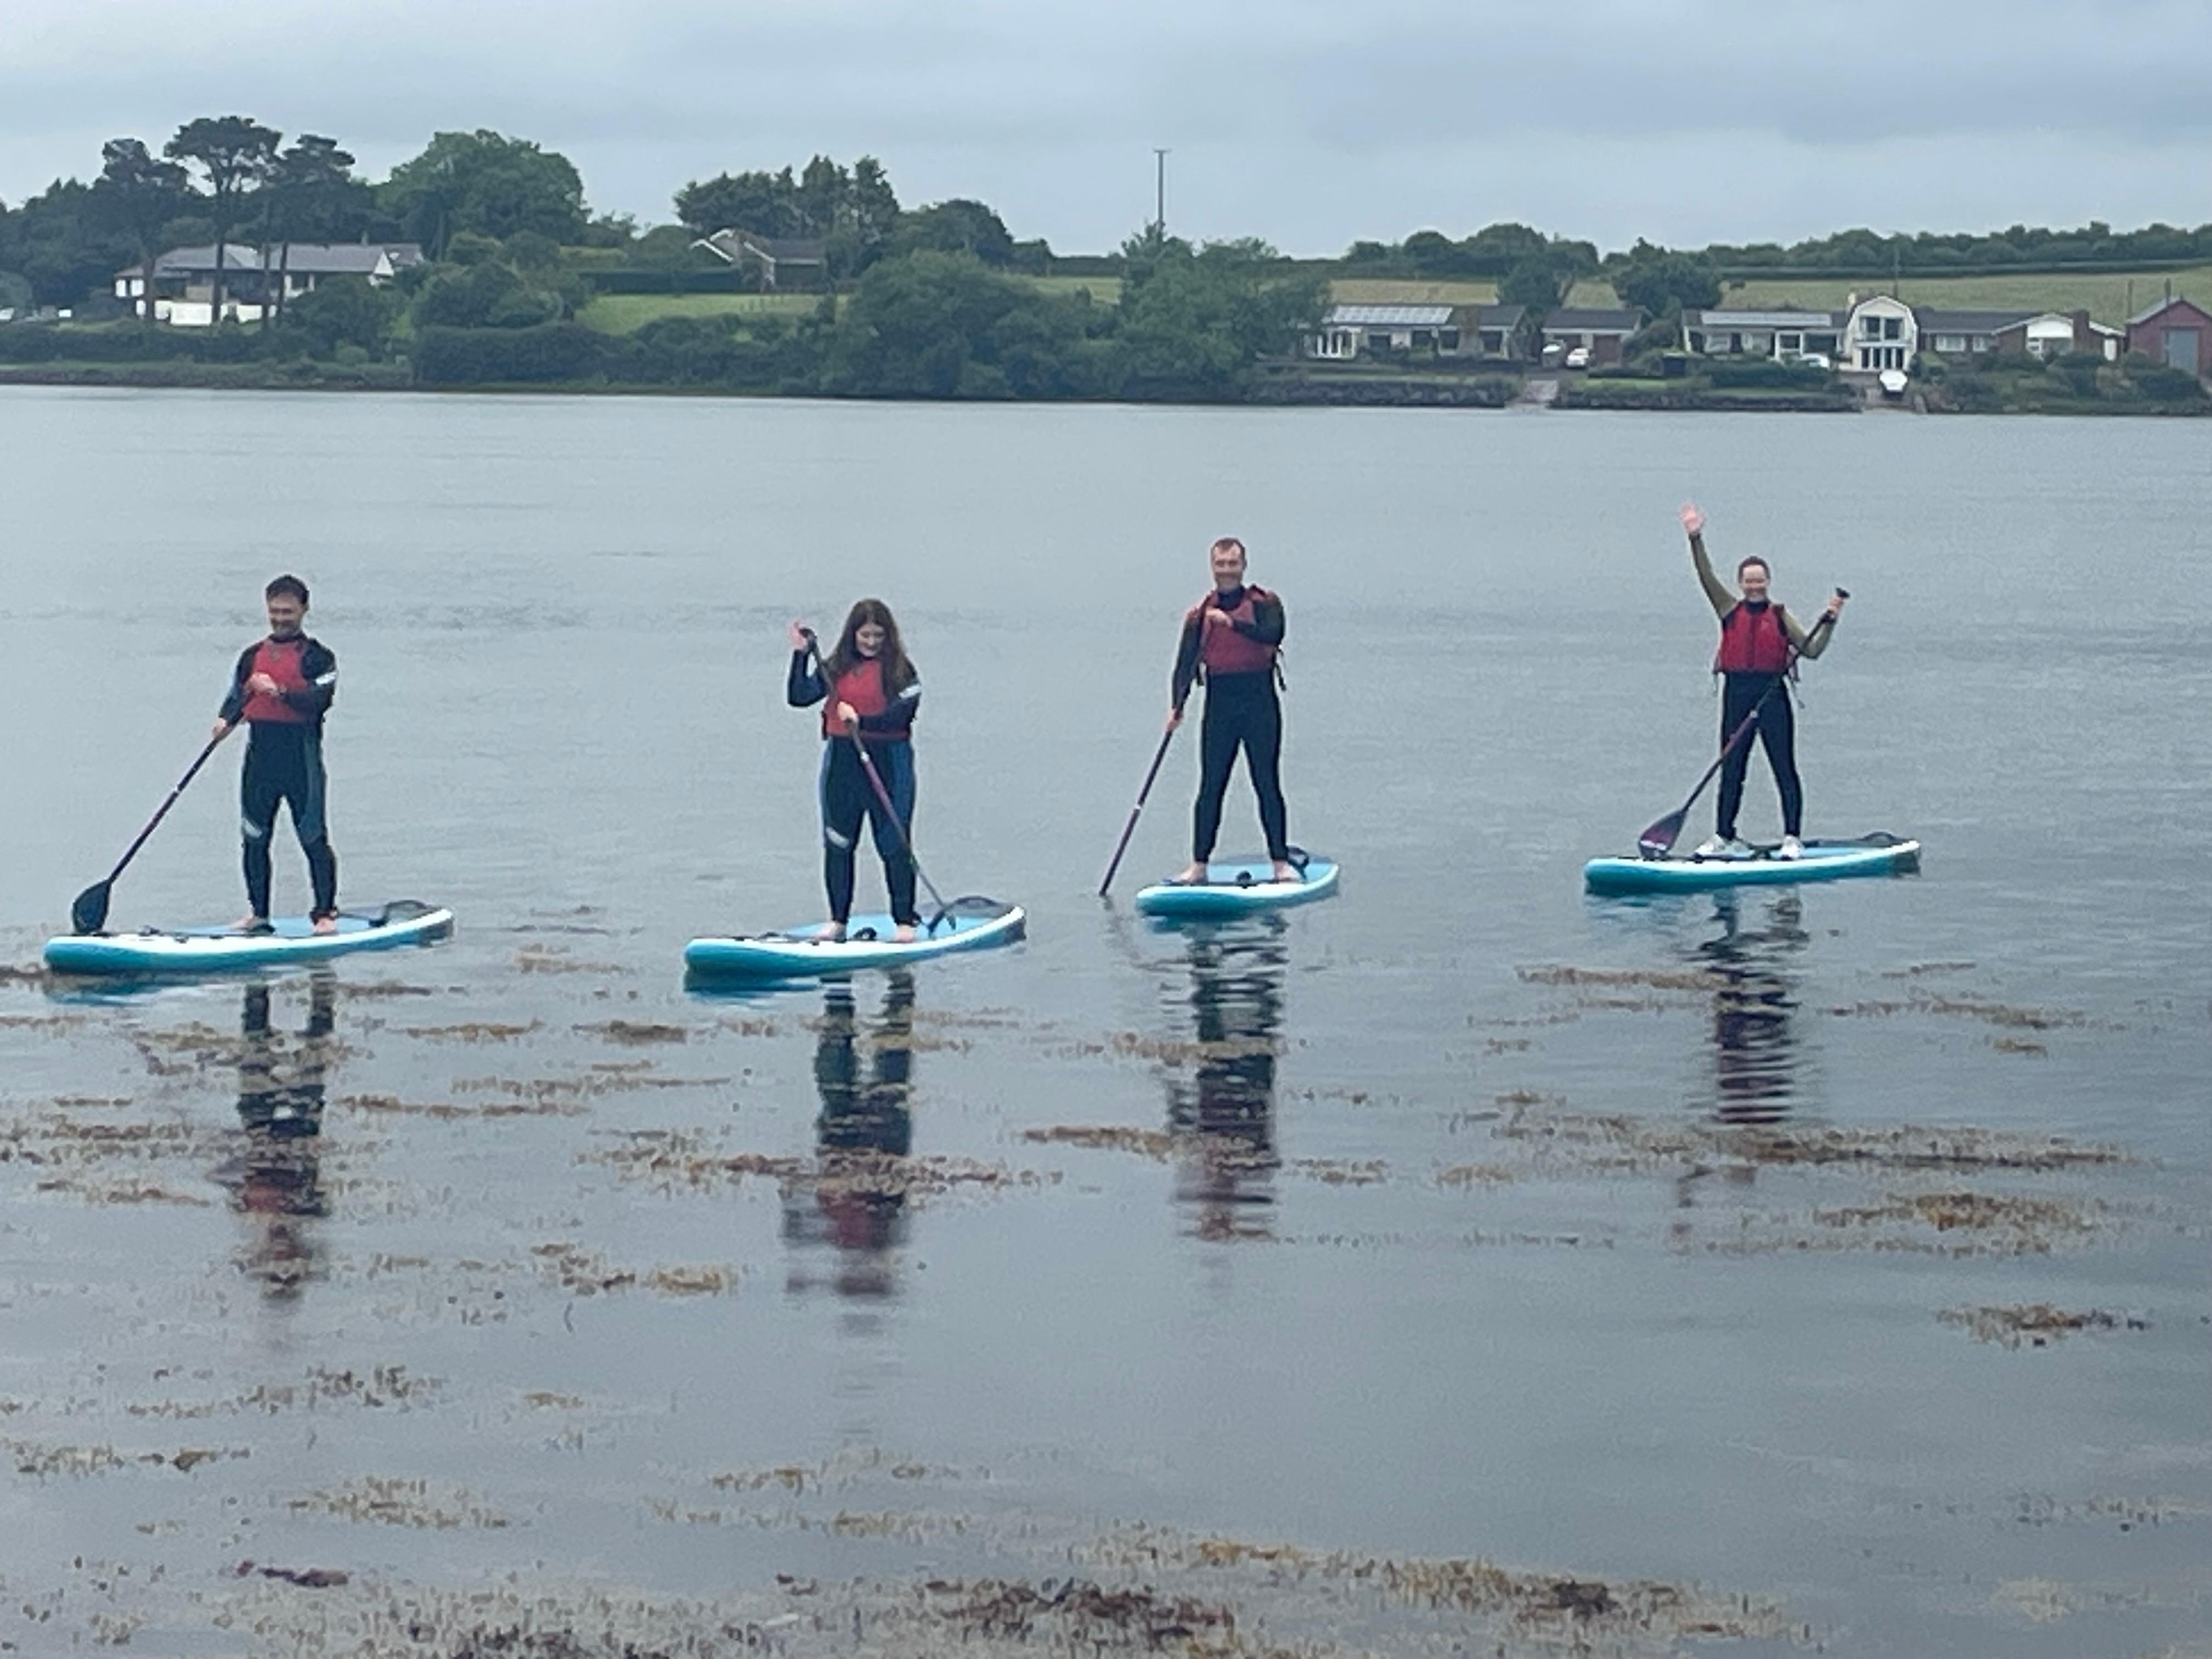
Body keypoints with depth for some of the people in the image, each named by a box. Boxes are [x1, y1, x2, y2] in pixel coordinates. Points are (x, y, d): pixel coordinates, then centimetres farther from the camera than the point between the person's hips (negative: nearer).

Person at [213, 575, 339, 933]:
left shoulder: (317, 657, 0)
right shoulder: (252, 657, 16)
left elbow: (319, 700, -14)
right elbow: (237, 696, 12)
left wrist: (279, 692, -27)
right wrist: (227, 720, -10)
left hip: (302, 759, -5)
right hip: (260, 759, 5)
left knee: (314, 838, -5)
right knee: (255, 839, 8)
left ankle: (326, 913, 1)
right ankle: (258, 913, 18)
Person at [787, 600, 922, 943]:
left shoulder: (899, 670, -3)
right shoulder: (837, 667, 8)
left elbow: (901, 715, -14)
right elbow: (799, 697, -1)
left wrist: (862, 721, -25)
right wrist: (802, 654, -7)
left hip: (888, 762, -4)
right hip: (842, 761, 4)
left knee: (894, 844, -1)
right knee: (837, 844, 8)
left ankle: (905, 921, 7)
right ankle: (838, 921, 18)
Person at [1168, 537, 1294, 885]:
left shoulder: (1264, 603, 3)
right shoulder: (1199, 614, 9)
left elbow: (1272, 635, -16)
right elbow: (1186, 663, 5)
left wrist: (1233, 622, -24)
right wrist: (1176, 707, -8)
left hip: (1260, 702, -2)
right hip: (1219, 703, 2)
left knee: (1268, 785, 0)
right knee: (1210, 787, 0)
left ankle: (1281, 863, 4)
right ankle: (1199, 864, 3)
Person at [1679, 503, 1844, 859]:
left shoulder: (1780, 616, 6)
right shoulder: (1730, 610, 7)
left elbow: (1811, 650, 2)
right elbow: (1707, 577, -2)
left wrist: (1829, 621, -9)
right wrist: (1696, 539, -12)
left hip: (1773, 695, -1)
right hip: (1737, 694, 1)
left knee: (1784, 769, -1)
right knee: (1731, 770, 7)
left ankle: (1792, 839, 2)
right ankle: (1724, 837, 15)